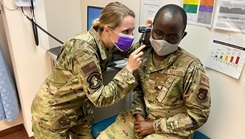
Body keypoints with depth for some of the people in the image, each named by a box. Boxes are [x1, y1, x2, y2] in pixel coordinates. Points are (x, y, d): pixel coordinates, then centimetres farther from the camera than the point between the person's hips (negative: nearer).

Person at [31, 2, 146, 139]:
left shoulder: (108, 42, -11)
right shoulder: (84, 49, -34)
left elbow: (130, 51, 7)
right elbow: (100, 98, -31)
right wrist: (129, 69, -34)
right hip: (52, 112, -6)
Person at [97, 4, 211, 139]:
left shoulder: (191, 68, -22)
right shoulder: (143, 56, -6)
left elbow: (198, 115, -16)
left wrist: (154, 126, -15)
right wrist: (138, 114, -8)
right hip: (143, 118, 5)